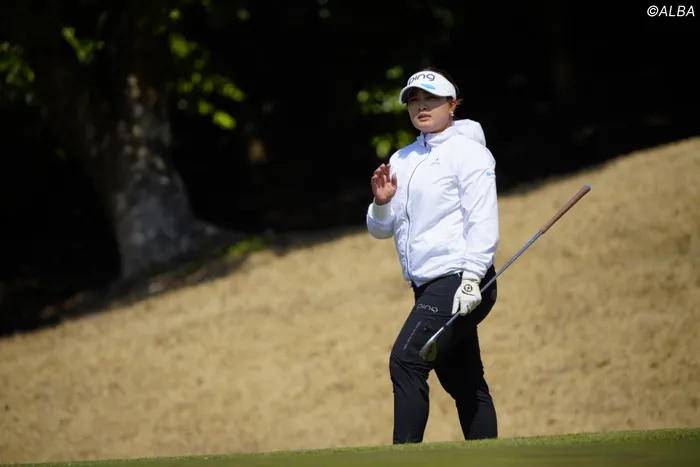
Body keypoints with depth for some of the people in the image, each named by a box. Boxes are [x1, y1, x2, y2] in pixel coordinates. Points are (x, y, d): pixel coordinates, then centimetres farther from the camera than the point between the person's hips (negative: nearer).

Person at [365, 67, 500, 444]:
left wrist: (471, 278, -23)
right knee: (465, 384, 10)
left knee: (406, 360, -19)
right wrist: (382, 203, -3)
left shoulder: (467, 152, -4)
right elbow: (381, 229, 19)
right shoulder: (401, 161, 18)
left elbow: (483, 221, -13)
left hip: (459, 282, -8)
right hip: (428, 286, 8)